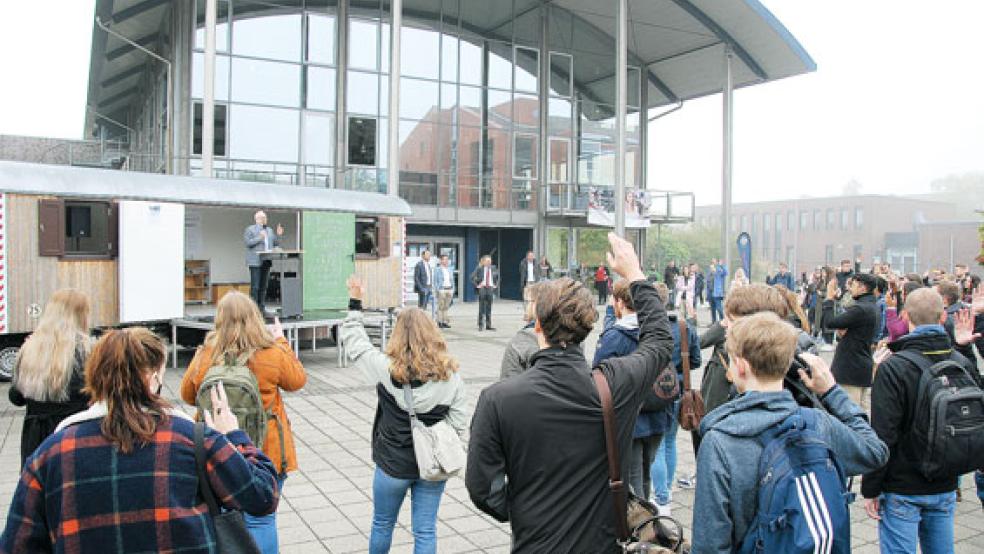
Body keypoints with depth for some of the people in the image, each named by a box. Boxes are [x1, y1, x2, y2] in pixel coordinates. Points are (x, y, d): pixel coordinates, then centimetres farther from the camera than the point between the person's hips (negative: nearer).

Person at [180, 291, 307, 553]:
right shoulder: (273, 354, -16)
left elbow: (187, 395, 7)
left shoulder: (204, 356, -11)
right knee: (261, 520, 8)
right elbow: (297, 380, 5)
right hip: (265, 451, -2)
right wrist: (282, 341, 12)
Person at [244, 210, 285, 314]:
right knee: (255, 287, -8)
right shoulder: (250, 229, 2)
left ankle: (262, 308, 11)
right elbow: (248, 242, -10)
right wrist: (260, 237, -16)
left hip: (266, 262, 6)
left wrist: (278, 235, 3)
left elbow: (276, 243, 18)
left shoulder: (269, 230, 20)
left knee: (264, 286, 7)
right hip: (255, 262, -6)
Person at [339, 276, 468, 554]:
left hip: (393, 465, -1)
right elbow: (459, 424, -8)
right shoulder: (451, 374, -11)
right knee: (425, 531, 12)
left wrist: (355, 302, 9)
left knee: (382, 524, 22)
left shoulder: (386, 368, -14)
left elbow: (354, 342, 0)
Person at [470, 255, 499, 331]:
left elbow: (497, 277, 20)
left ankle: (488, 325, 12)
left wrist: (496, 285, 10)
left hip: (490, 289, 3)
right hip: (482, 289, -3)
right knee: (481, 308, 1)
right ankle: (480, 325, 9)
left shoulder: (493, 268, 5)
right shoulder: (479, 268, -6)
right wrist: (476, 285, -5)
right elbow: (472, 277, -3)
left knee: (489, 308, 7)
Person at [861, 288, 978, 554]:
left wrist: (870, 490, -10)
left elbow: (882, 436, -18)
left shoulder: (893, 368, -18)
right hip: (945, 487, 5)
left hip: (902, 490, -5)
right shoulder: (963, 365, -1)